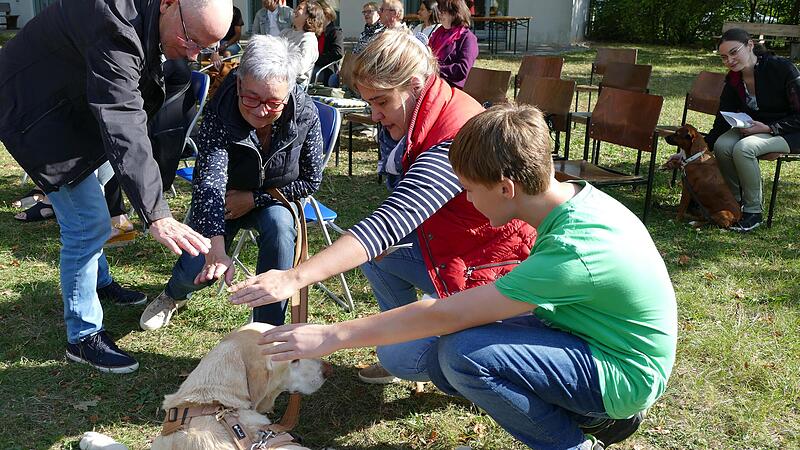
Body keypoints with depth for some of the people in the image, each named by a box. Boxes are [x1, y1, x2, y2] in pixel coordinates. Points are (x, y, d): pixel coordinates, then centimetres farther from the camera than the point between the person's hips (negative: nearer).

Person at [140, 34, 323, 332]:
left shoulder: (305, 114, -24)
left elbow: (311, 180, -11)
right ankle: (173, 295, 25)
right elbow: (209, 179, -44)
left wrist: (254, 198, -20)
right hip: (221, 204, 0)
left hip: (273, 199, 1)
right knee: (198, 270, -18)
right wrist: (216, 248, -59)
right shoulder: (219, 113, -30)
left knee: (280, 225, -33)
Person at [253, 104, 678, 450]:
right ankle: (595, 414, 11)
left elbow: (445, 314, -30)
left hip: (624, 374, -9)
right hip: (591, 338, 9)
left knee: (464, 353, -28)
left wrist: (332, 336, -24)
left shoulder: (572, 250, -33)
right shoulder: (572, 196, -6)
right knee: (437, 361, 1)